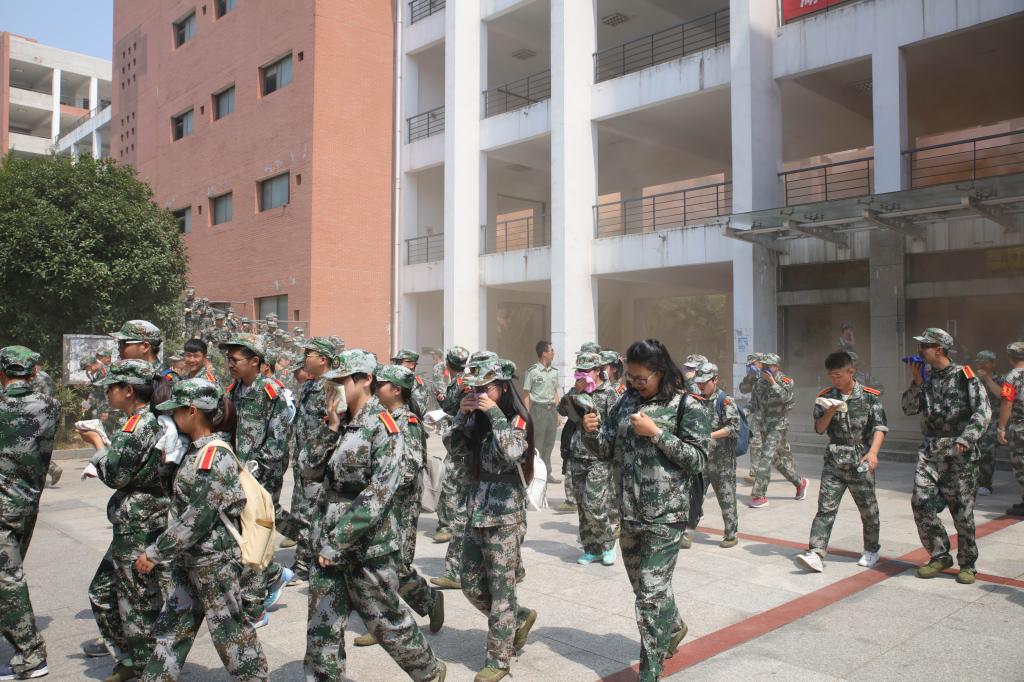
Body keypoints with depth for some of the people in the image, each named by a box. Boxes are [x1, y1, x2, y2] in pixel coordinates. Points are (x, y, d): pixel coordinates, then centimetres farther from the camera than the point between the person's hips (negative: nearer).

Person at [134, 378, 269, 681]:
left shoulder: (214, 454, -21)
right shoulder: (198, 449, 7)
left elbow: (199, 516, -24)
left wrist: (155, 552, -19)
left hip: (215, 561, -9)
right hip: (189, 560, 9)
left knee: (230, 631, 4)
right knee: (172, 627, 17)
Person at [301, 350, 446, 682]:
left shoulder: (382, 428, -15)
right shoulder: (339, 423, 8)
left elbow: (378, 493, -21)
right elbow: (309, 469, 3)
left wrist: (338, 541, -22)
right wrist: (330, 427, -9)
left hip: (368, 545, -6)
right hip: (328, 543, 6)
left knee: (386, 620, 9)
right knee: (322, 624, 10)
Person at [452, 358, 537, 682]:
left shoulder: (517, 420, -11)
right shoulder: (478, 420, 7)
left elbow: (512, 453, -27)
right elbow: (455, 446, 6)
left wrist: (495, 413, -23)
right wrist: (462, 414, -5)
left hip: (504, 515, -7)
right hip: (476, 511, 7)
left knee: (500, 590, 3)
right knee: (471, 587, 15)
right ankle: (519, 618, 37)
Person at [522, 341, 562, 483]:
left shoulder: (554, 372, 12)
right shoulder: (532, 372, -7)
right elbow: (526, 396, -6)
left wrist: (558, 413, 13)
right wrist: (527, 416, -10)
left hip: (551, 409, 6)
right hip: (538, 409, -6)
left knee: (549, 442, 11)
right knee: (536, 444, -2)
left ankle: (547, 473, 21)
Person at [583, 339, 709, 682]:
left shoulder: (687, 406, -9)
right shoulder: (628, 400, 6)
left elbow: (698, 460, -13)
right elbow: (611, 446, 13)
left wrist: (655, 433, -21)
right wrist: (594, 429, -9)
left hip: (665, 515, -6)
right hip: (628, 511, 6)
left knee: (651, 592, -3)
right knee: (642, 585, 21)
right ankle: (673, 627, 49)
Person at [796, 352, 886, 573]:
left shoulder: (870, 396, -3)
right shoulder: (825, 397, 4)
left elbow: (880, 427, -7)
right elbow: (819, 428, 4)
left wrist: (873, 452, -22)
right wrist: (831, 411, -15)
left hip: (861, 462, -1)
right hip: (834, 461, 1)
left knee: (868, 509, 12)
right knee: (825, 507, -6)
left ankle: (871, 550, 32)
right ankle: (816, 554, -11)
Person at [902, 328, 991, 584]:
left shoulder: (964, 376, -4)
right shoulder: (925, 376, 11)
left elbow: (983, 411, -11)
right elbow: (908, 409, 9)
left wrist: (965, 439, -21)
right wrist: (917, 382, -3)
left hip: (959, 452, -4)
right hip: (930, 450, 5)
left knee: (962, 510, 2)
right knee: (921, 503, -5)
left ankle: (967, 564, 17)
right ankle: (940, 556, 11)